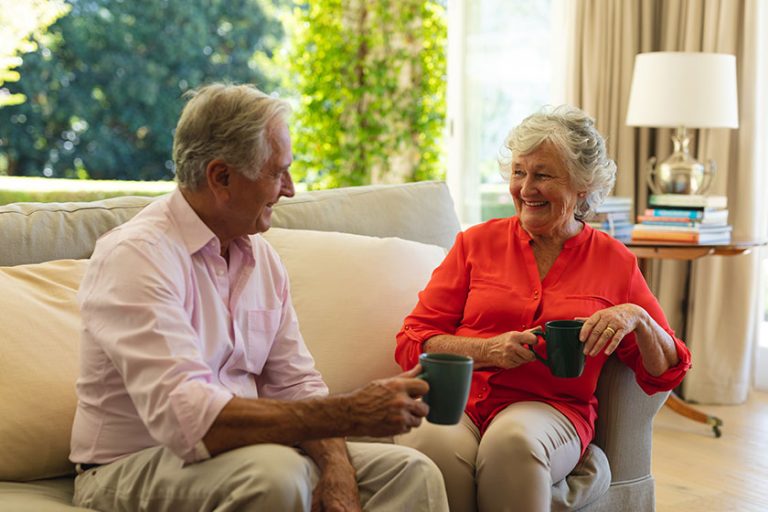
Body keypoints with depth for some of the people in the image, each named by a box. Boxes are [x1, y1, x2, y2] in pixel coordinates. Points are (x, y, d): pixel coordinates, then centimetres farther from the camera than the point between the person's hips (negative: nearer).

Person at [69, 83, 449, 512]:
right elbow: (185, 418, -31)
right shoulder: (137, 254, -20)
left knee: (413, 474, -11)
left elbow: (297, 386, 5)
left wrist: (338, 475, -16)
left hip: (237, 454, 6)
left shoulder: (262, 257, 6)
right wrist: (351, 414, -32)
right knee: (277, 473, -34)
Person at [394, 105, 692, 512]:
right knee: (436, 444, -36)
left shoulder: (614, 261, 13)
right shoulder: (476, 243, 12)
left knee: (514, 440, -36)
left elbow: (667, 373, 14)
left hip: (549, 406, 0)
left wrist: (637, 319, -7)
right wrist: (489, 350, -10)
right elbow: (412, 341, 7)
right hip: (455, 396, 0)